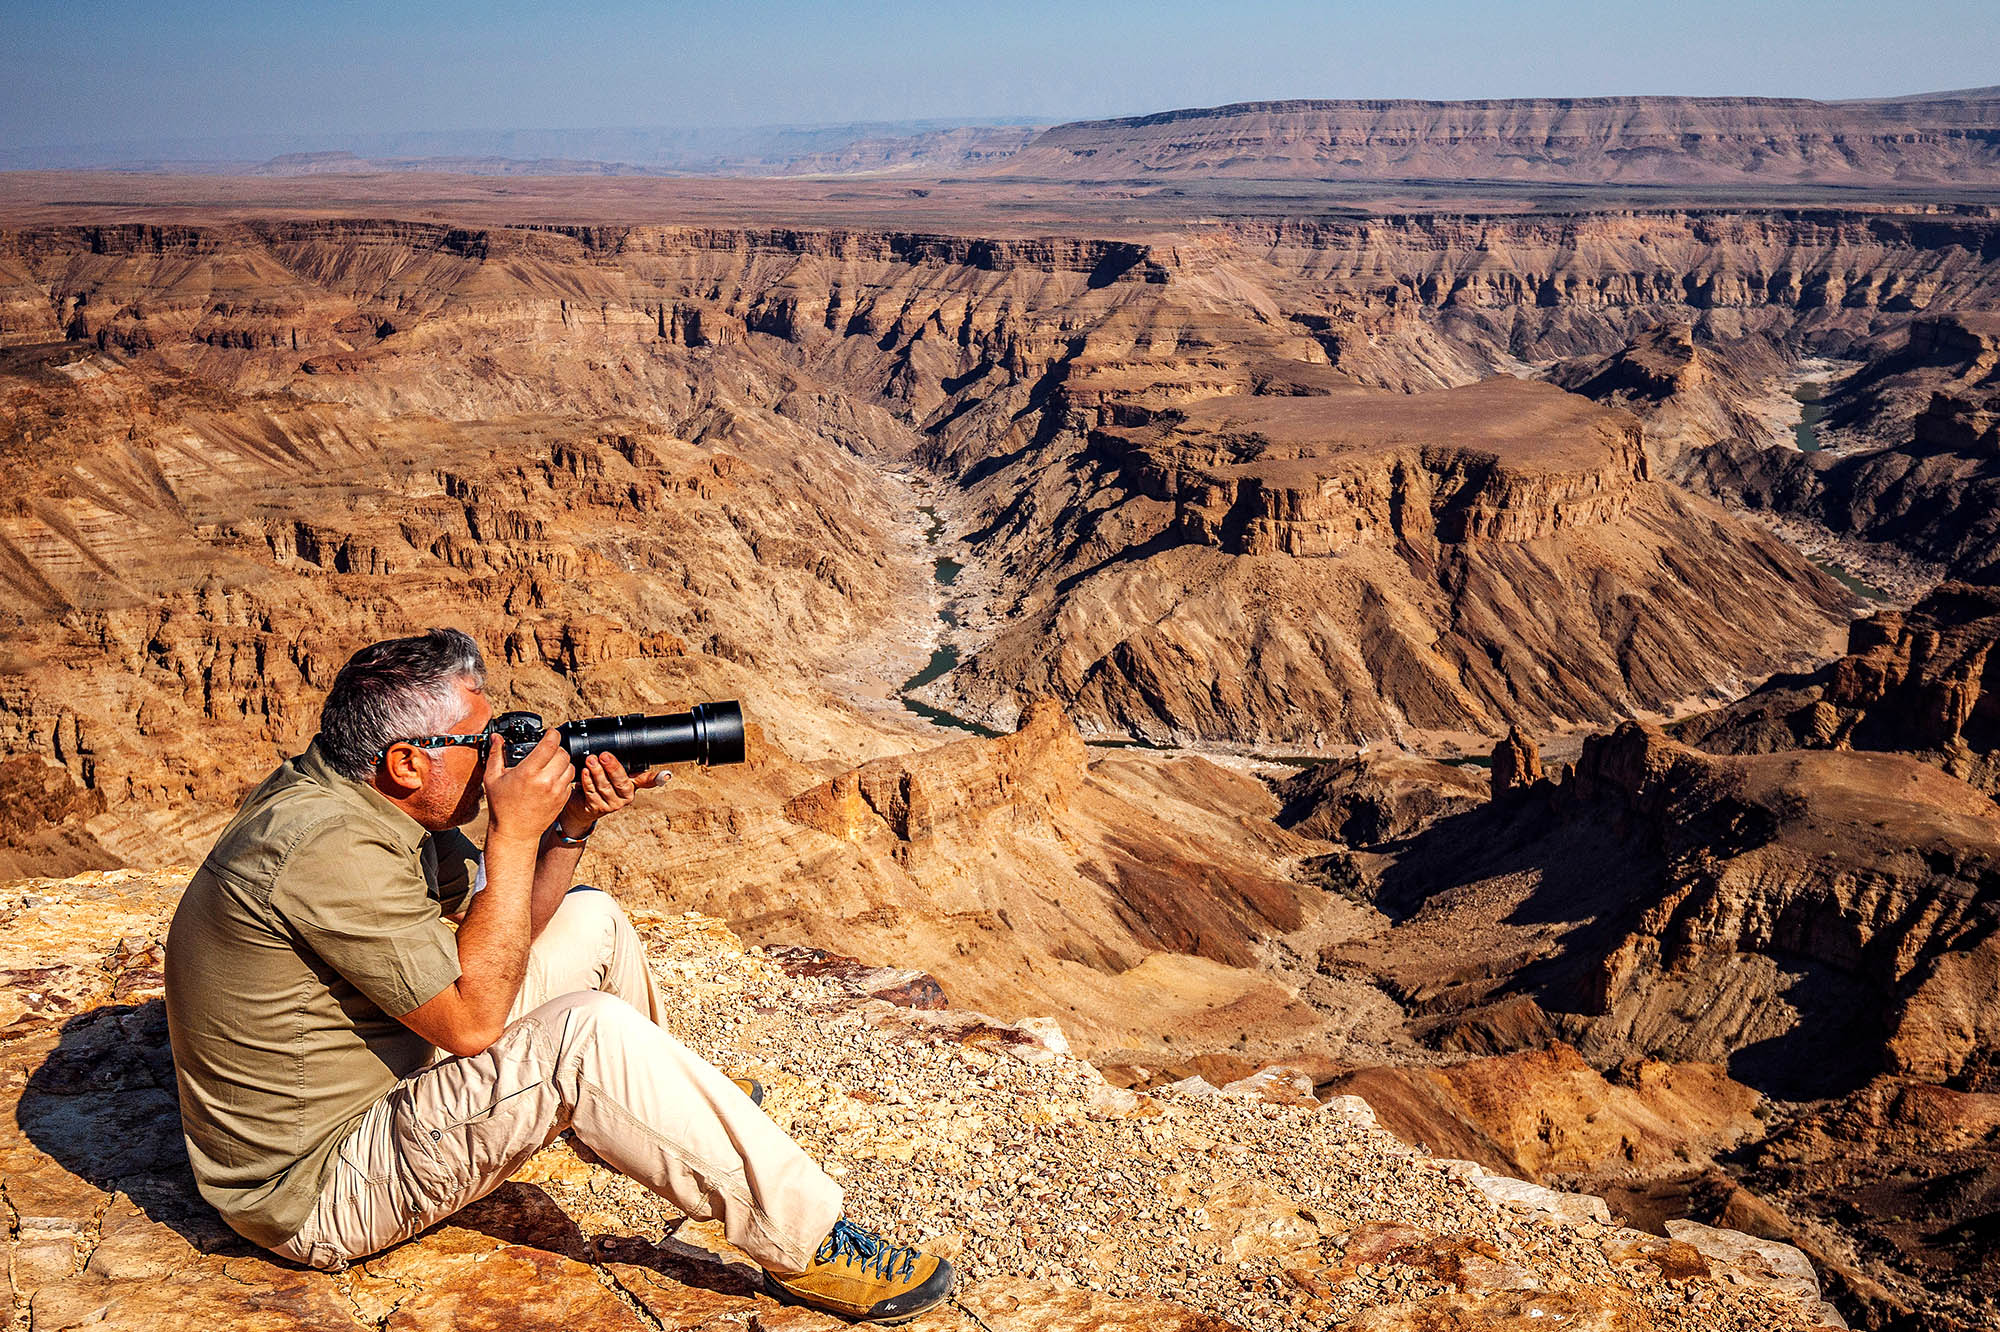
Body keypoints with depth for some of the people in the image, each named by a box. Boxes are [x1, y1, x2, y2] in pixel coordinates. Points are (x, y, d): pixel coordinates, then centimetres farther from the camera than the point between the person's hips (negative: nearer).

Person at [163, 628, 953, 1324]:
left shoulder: (342, 790, 0)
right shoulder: (330, 850, -30)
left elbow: (505, 927, 8)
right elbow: (473, 1019, -28)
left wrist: (569, 827, -9)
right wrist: (514, 833, -25)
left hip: (380, 1082, 10)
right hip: (316, 1194, -10)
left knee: (589, 922, 11)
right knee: (588, 1035, -30)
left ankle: (671, 1105, 37)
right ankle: (808, 1246, -20)